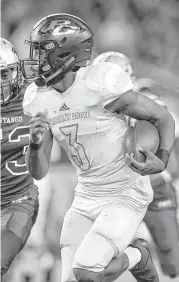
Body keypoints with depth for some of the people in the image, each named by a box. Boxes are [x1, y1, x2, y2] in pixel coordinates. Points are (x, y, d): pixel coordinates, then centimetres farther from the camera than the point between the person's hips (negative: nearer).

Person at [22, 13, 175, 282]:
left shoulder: (101, 86, -21)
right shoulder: (41, 99, -1)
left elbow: (163, 118, -9)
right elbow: (38, 172, 1)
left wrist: (161, 161, -26)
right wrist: (35, 142, -20)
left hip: (125, 196, -7)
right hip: (86, 197, 7)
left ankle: (136, 256, 10)